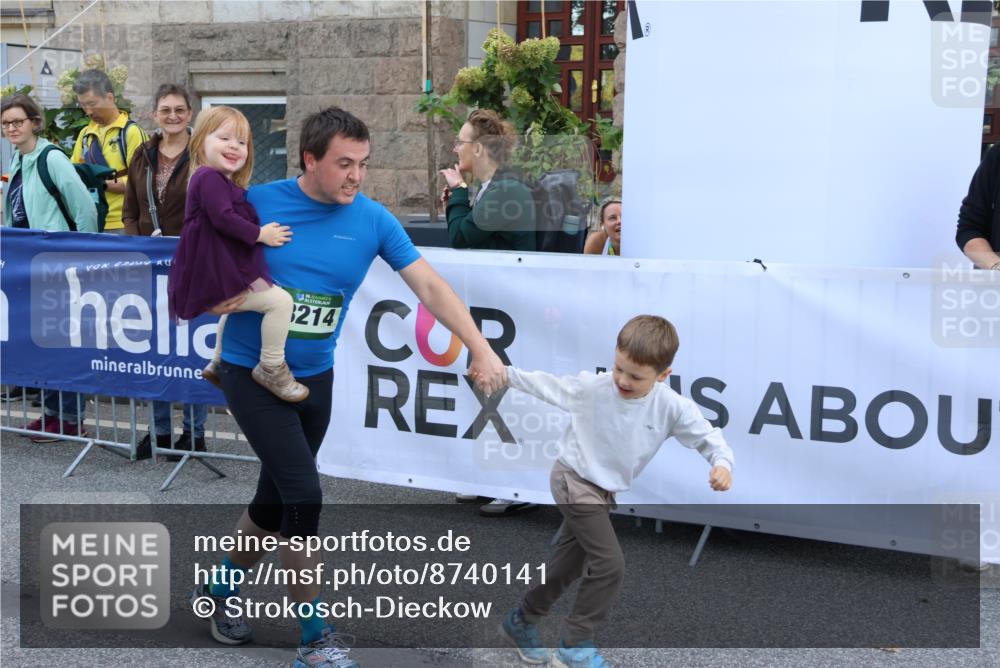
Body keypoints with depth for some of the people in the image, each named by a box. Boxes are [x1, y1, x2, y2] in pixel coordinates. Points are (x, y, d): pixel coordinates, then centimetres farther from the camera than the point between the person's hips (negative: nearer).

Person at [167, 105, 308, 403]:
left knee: (237, 307, 40)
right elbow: (222, 217, -24)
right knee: (280, 300, -18)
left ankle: (218, 364, 46)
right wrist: (260, 234, -17)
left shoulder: (226, 184, 20)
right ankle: (272, 368, -10)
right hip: (214, 279, -12)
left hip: (222, 275, 12)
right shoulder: (209, 176, -14)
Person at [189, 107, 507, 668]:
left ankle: (221, 589, 42)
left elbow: (430, 286, -10)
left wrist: (481, 349, -18)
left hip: (314, 378, 4)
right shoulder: (259, 202, -10)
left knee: (274, 504, 14)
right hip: (252, 373, -3)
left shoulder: (373, 219, -6)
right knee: (304, 495, -15)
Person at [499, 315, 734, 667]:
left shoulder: (671, 407, -16)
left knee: (567, 566, 18)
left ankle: (521, 621, 39)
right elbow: (547, 385, -7)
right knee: (609, 566, -14)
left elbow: (708, 435, -10)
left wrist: (722, 463, -29)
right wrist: (505, 373, -5)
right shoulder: (591, 387, -21)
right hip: (574, 481, -5)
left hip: (604, 492, 5)